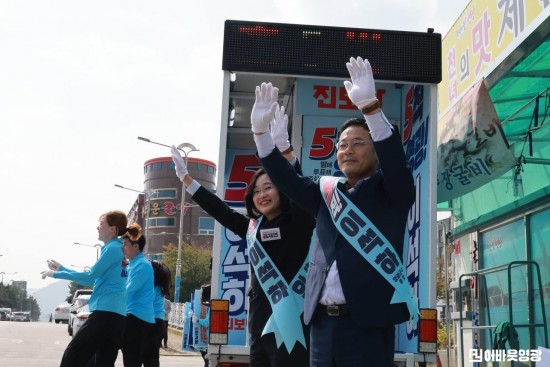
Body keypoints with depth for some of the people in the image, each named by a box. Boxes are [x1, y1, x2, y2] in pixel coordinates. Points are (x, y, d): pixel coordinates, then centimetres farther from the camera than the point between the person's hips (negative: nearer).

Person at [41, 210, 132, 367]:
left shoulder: (113, 248, -7)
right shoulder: (120, 249, 21)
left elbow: (90, 276, -9)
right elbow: (92, 280, 26)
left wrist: (56, 274, -1)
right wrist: (62, 268, 25)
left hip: (106, 313, -9)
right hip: (117, 316, 9)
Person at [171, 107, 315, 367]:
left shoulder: (298, 223, -5)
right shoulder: (253, 227, 11)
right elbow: (220, 210, 21)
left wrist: (283, 147, -36)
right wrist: (186, 178, 24)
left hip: (290, 328, -6)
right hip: (260, 327, 7)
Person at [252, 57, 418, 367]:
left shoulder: (391, 193, 3)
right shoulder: (327, 192, 17)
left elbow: (395, 159, -14)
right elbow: (286, 178, 11)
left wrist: (369, 104, -27)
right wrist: (261, 129, 0)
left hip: (369, 322, -5)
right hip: (323, 321, 5)